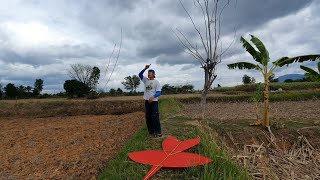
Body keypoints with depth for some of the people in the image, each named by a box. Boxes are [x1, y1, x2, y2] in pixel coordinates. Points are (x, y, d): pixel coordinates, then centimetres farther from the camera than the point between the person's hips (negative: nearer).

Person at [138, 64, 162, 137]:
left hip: (154, 101, -6)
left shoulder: (156, 82, -3)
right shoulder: (146, 80, 13)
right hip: (147, 101, 6)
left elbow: (159, 92, -11)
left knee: (155, 117, -8)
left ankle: (158, 132, -2)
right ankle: (151, 131, 18)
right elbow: (140, 74, 7)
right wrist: (145, 68, -6)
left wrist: (153, 97, -30)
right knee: (148, 117, 9)